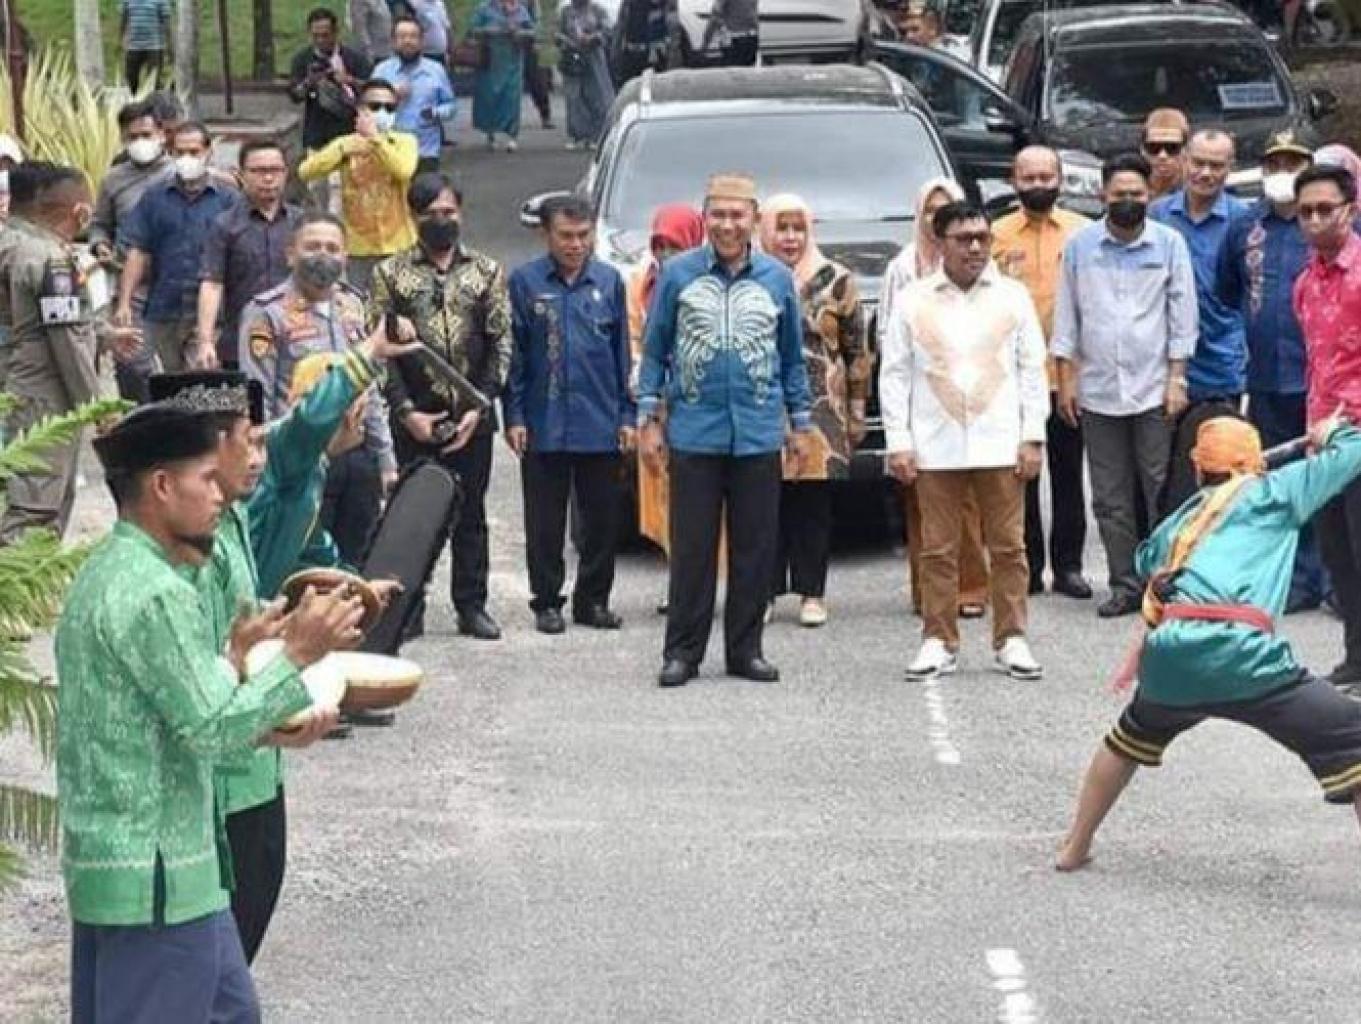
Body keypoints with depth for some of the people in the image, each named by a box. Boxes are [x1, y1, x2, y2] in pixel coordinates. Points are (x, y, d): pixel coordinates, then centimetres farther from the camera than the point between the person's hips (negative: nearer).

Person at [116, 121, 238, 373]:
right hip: (162, 312, 3)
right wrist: (124, 303, -3)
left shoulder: (228, 199, 2)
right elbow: (138, 253, 7)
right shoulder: (154, 197, 9)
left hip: (208, 314, -3)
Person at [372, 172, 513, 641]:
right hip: (413, 417, -1)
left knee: (470, 514, 7)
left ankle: (471, 606, 14)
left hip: (471, 418, 1)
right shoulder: (391, 274, 3)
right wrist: (405, 410, -9)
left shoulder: (487, 272, 7)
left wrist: (479, 407, -6)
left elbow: (501, 344, 4)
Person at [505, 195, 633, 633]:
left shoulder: (609, 281, 5)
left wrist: (626, 415, 5)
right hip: (544, 425, -2)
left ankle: (592, 600, 19)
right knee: (545, 522, 6)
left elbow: (622, 352, 9)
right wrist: (514, 416, -4)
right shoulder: (525, 282, -2)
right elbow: (513, 353, 0)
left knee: (602, 518, 7)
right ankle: (547, 602, 16)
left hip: (600, 425, 2)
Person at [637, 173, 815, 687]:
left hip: (759, 434, 2)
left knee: (755, 547, 5)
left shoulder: (777, 278, 7)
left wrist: (801, 422, 11)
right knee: (691, 547, 1)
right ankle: (682, 651, 7)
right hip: (694, 432, -2)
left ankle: (745, 649, 14)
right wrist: (649, 417, 1)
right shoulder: (678, 274, 2)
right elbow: (655, 350, 6)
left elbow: (793, 356, 14)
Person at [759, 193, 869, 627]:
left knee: (814, 504, 0)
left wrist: (857, 411, 5)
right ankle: (765, 589, 7)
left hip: (820, 411, 0)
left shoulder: (835, 281, 5)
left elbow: (857, 351, 8)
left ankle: (812, 593, 7)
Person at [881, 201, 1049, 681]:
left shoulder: (1013, 296, 6)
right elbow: (894, 375, 4)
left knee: (1008, 546, 2)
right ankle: (939, 643, 10)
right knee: (938, 549, 3)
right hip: (935, 445, 0)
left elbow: (1032, 369, 6)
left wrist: (1033, 437, 0)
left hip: (999, 443, 0)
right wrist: (898, 442, -2)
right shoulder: (913, 300, 4)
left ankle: (1011, 639, 10)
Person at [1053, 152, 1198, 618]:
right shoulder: (1080, 245, 5)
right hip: (1097, 389, 2)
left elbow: (1183, 313, 3)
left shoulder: (1170, 243, 2)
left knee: (1164, 491, -2)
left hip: (1153, 388, -2)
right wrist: (1066, 377, 4)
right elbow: (1067, 313, 9)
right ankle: (1125, 585, 12)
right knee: (1110, 498, 5)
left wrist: (1176, 378, -2)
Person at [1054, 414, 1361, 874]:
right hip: (1241, 658, -6)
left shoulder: (1186, 514, 30)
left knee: (1133, 737, 36)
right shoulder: (1274, 491, 16)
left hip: (1167, 652, 6)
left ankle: (1074, 848, 47)